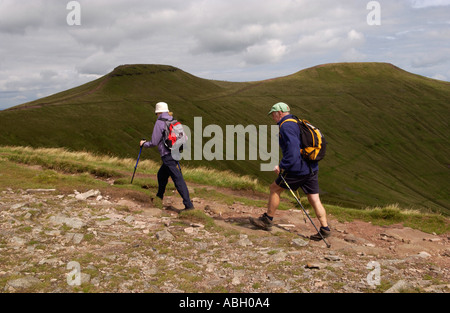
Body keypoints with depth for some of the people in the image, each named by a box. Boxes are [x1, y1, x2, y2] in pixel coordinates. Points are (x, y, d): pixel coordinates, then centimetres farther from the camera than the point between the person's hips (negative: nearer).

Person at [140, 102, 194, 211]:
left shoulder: (159, 122, -9)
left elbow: (154, 143, -8)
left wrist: (144, 144, 11)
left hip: (168, 156, -8)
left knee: (178, 179, -10)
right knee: (162, 175, 25)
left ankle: (188, 205, -13)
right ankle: (159, 197, 42)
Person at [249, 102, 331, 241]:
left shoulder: (286, 126, -11)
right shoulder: (298, 123, 18)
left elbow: (292, 149, -24)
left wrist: (282, 166, -17)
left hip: (298, 169, -8)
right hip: (312, 168, 9)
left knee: (275, 189, 8)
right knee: (314, 200, 9)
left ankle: (267, 220, 19)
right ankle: (325, 228, 6)